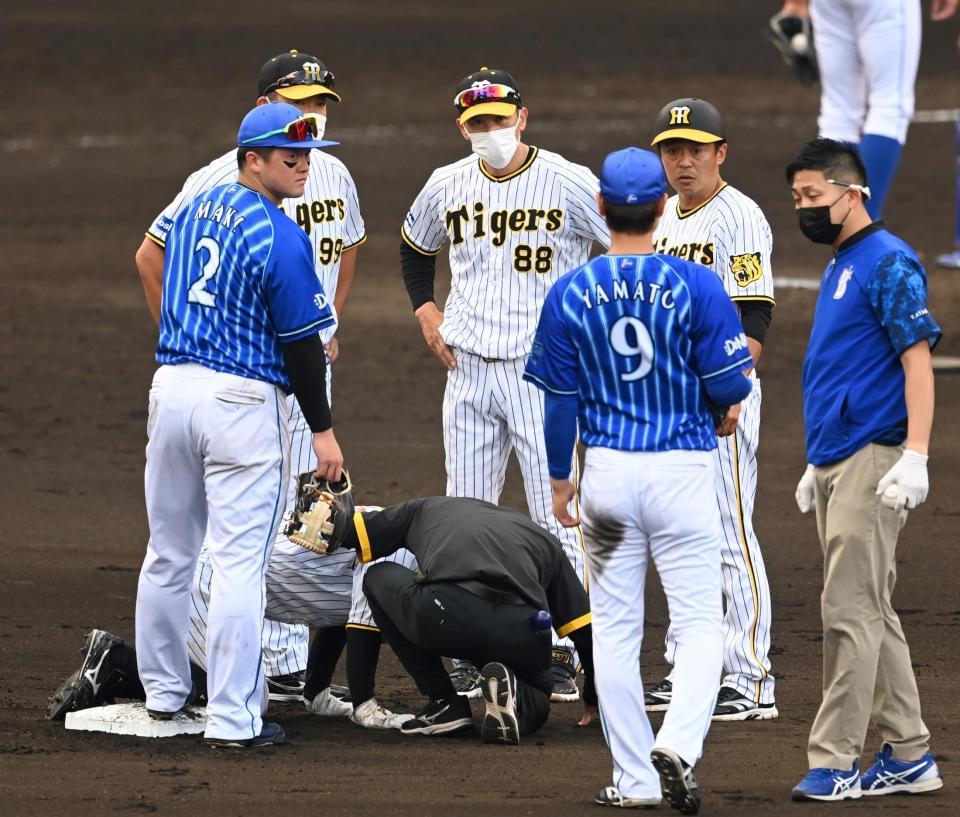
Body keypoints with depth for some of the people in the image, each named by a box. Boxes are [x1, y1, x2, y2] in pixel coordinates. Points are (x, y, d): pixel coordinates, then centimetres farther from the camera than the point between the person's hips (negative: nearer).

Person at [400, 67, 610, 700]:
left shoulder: (569, 184, -8)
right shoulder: (447, 186, 6)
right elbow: (416, 249, 26)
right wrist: (426, 311, 11)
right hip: (468, 366, 4)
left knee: (557, 515, -6)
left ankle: (567, 654, 0)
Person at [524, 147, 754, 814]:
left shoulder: (570, 294, -2)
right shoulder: (697, 285, -8)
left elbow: (561, 401, 2)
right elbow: (729, 389, -7)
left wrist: (560, 478, 15)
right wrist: (743, 361, 16)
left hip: (607, 471, 2)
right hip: (682, 469, -2)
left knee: (616, 628, 11)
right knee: (701, 625, 3)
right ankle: (679, 744, -21)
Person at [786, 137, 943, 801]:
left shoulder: (889, 262, -10)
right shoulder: (840, 267, 19)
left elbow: (917, 360, -16)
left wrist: (915, 456, -24)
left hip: (872, 459, -10)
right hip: (837, 461, 10)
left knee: (852, 611, -10)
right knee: (869, 613, 11)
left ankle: (835, 762, -10)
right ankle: (909, 757, 15)